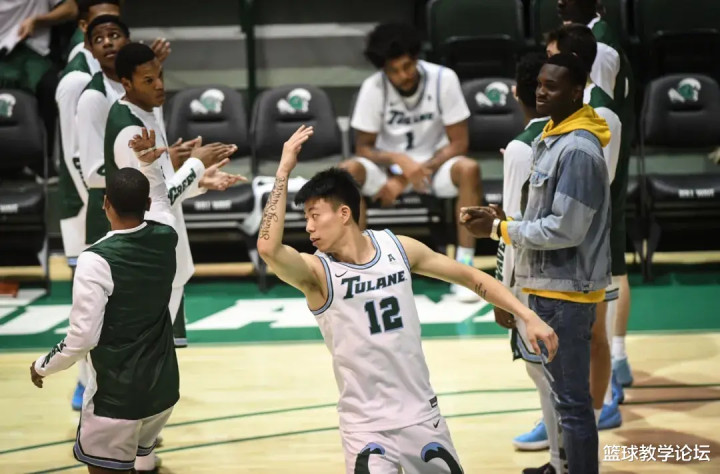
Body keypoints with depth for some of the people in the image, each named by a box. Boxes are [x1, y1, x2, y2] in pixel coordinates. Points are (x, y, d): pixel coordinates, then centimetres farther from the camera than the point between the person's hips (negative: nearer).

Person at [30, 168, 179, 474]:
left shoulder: (97, 260, -22)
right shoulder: (166, 239, -3)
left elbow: (83, 337, -21)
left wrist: (42, 367, -4)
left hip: (117, 395, -7)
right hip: (163, 388, 7)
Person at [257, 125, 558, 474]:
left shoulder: (397, 248, -1)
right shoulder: (316, 271, -11)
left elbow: (470, 277, 9)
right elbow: (268, 248, -32)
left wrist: (528, 317, 3)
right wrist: (284, 170, -28)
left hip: (421, 413, 4)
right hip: (365, 426, -4)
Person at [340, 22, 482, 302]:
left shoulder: (444, 79, -16)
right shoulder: (373, 88, -14)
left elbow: (458, 143, -13)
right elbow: (363, 147, -8)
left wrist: (414, 174, -21)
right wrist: (399, 160, -29)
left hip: (435, 164, 0)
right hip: (389, 167, 1)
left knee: (469, 170, -34)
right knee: (347, 172, -31)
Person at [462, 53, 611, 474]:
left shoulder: (578, 150, -18)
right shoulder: (552, 140, 12)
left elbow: (565, 229, -21)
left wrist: (499, 229, -13)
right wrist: (504, 219, 3)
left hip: (566, 291, -10)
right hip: (551, 287, 10)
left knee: (572, 400, -4)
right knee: (563, 393, 18)